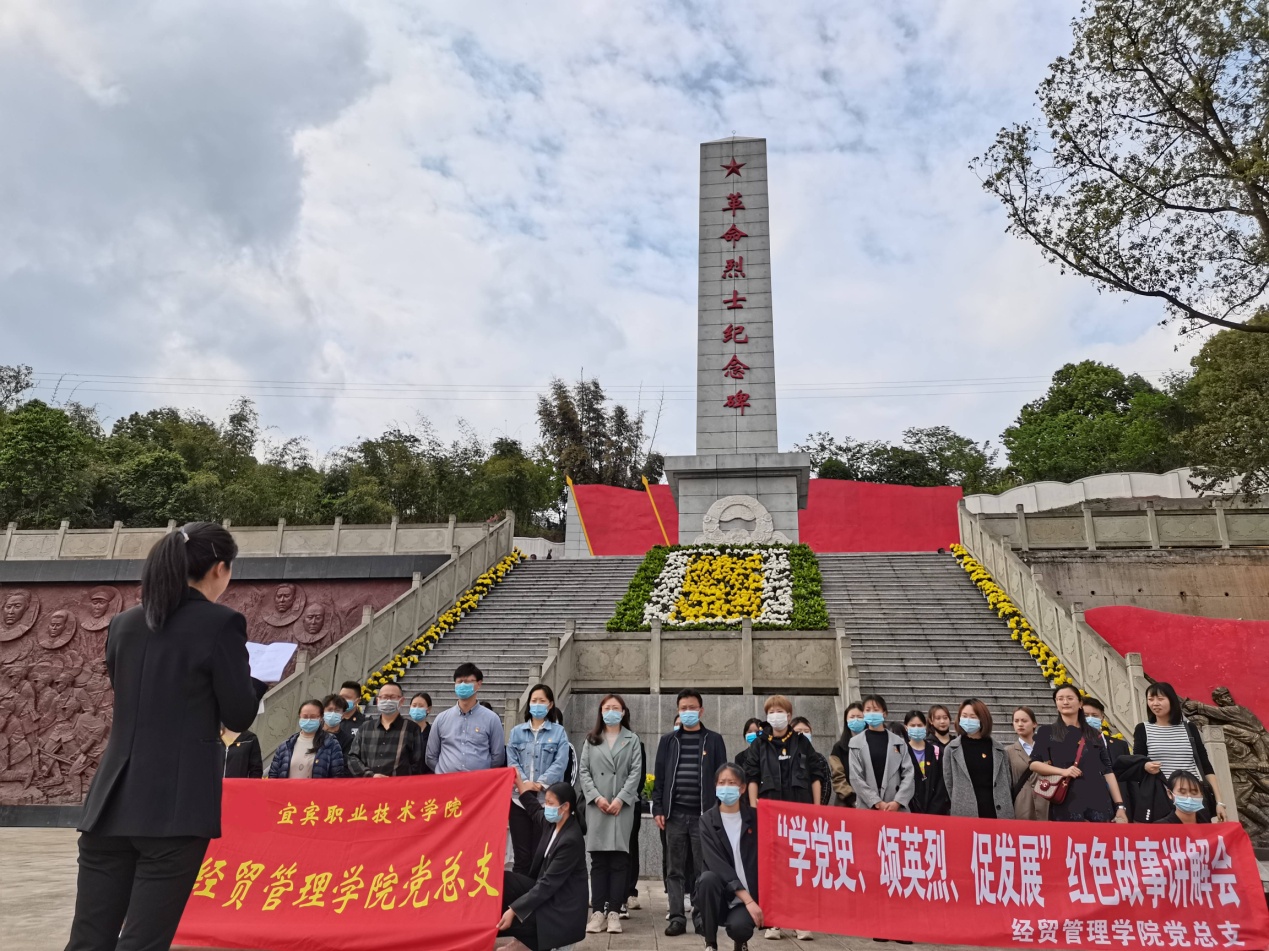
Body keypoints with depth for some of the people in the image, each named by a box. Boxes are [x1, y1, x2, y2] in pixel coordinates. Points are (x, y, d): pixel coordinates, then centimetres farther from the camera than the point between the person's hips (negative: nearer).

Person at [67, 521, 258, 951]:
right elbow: (238, 716, -6)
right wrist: (256, 680, 13)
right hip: (176, 805, -6)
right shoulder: (220, 623, -10)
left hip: (112, 801, 6)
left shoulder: (123, 623, 9)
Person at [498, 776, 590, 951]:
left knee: (504, 921, -19)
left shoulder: (571, 840, -25)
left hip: (561, 910, -8)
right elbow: (535, 810, 25)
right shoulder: (552, 823, -1)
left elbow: (549, 884, -25)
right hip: (544, 891, 8)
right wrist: (519, 783, 19)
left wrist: (514, 910, -26)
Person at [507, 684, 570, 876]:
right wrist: (524, 783, -12)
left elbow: (560, 764, -4)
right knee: (521, 854, 3)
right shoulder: (517, 731, 12)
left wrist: (539, 784, -14)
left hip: (546, 799, -2)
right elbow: (511, 761, 3)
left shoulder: (559, 732, 5)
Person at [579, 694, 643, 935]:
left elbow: (636, 772, 1)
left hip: (622, 805, -1)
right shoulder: (591, 740, 13)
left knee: (619, 859, -3)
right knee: (598, 860, 1)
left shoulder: (632, 739, 9)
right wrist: (597, 797, -8)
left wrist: (620, 799, -10)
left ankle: (614, 911, -1)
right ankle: (598, 911, 2)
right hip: (596, 806, 1)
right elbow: (584, 772, 6)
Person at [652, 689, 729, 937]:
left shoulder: (713, 740, 5)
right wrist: (658, 809, 0)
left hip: (704, 815, -2)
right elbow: (659, 777, 8)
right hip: (675, 814, 2)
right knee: (675, 870, 5)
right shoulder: (668, 740, 10)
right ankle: (677, 918, 11)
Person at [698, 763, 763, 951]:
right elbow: (716, 864, -15)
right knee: (708, 878, -32)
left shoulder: (754, 818, -1)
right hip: (720, 894, 0)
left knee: (738, 926, -31)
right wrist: (748, 900, -23)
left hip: (752, 895, 0)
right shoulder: (708, 820, -5)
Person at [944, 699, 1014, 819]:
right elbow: (948, 782, 6)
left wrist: (1007, 809, 6)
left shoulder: (998, 749, 7)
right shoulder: (952, 749, 3)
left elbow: (1007, 782, 10)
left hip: (997, 812, 1)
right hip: (964, 813, -1)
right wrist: (957, 806, 4)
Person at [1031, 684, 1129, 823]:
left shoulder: (1093, 734, 15)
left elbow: (1107, 770, 10)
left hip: (1097, 800, 2)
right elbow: (1034, 764, 2)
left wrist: (1119, 805, 2)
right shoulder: (1046, 731, 8)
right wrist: (1063, 771, -12)